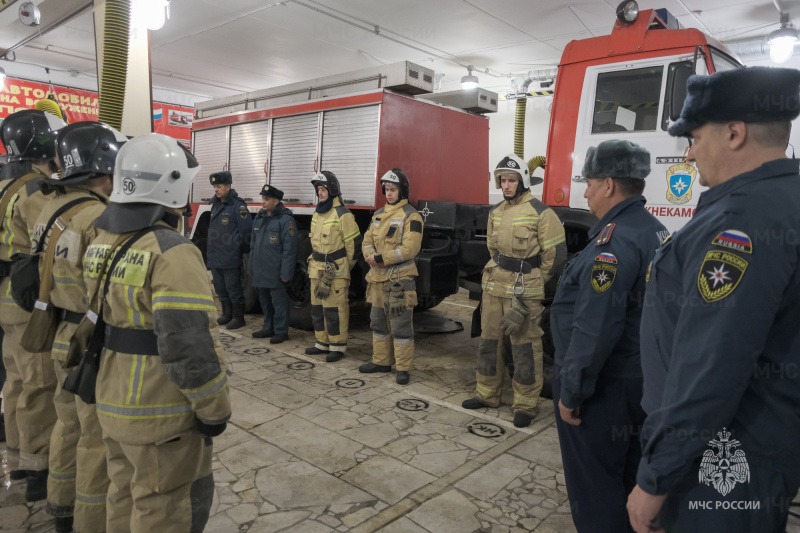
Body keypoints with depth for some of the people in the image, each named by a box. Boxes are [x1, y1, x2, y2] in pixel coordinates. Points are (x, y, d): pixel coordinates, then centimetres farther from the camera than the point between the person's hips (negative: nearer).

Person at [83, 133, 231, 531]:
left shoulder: (103, 242, 4)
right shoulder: (171, 253, -24)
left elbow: (98, 317, 12)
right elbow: (189, 346, -27)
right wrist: (214, 409, -14)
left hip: (112, 404, 8)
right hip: (161, 416, -8)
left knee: (126, 496, 26)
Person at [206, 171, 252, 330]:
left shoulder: (238, 206, -13)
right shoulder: (215, 205, 12)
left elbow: (246, 230, -14)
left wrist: (245, 250, -9)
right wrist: (210, 250, 18)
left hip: (231, 258, -8)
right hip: (215, 256, 8)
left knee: (233, 288, 1)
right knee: (220, 287, 17)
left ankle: (238, 317, 12)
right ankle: (227, 314, 30)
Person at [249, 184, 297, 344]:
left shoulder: (285, 219, -11)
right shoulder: (259, 218, 13)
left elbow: (289, 249, -14)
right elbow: (253, 243, 20)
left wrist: (286, 273, -17)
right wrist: (252, 267, 18)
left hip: (276, 271, -8)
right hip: (261, 270, 8)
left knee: (278, 301, -1)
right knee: (265, 300, 16)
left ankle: (281, 331, 10)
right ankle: (268, 328, 30)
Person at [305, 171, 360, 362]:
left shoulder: (343, 214, -12)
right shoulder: (317, 213, 13)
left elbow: (353, 244, -11)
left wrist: (345, 270, -6)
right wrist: (314, 263, 17)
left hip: (336, 270, -8)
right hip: (317, 270, 8)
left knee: (335, 309, -4)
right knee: (317, 307, 13)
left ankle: (338, 346, 7)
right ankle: (323, 342, 25)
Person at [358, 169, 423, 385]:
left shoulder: (411, 216, -10)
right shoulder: (378, 215, 14)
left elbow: (410, 248, -21)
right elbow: (368, 241, 11)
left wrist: (381, 258, -20)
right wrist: (371, 258, -11)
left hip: (400, 280, -8)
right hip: (378, 278, 8)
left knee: (401, 325, -2)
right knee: (379, 322, 16)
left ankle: (403, 369, 8)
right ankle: (381, 361, 30)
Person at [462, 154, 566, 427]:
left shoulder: (540, 213, -10)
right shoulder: (496, 213, 11)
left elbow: (555, 256, -8)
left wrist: (531, 283, 1)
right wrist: (499, 275, 16)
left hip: (524, 292, -7)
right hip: (493, 286, 7)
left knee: (524, 346, -1)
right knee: (488, 341, 13)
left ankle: (525, 405, 11)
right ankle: (487, 393, 28)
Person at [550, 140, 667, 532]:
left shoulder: (615, 240, -23)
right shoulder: (657, 232, 7)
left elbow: (595, 328, -26)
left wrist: (571, 391, -17)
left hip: (602, 386, -9)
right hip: (640, 379, 9)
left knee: (594, 485, 6)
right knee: (627, 477, 23)